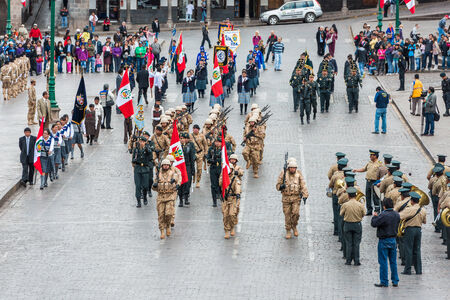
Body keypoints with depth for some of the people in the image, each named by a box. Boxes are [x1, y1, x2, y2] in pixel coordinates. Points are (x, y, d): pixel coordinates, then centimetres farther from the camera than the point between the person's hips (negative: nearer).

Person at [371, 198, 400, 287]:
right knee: (393, 261, 13)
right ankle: (395, 281, 16)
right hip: (393, 240, 6)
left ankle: (384, 282, 2)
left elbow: (373, 223, -18)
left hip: (384, 240, -6)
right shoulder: (396, 215, 3)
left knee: (383, 262, 1)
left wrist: (375, 216, 3)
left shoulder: (383, 215, -19)